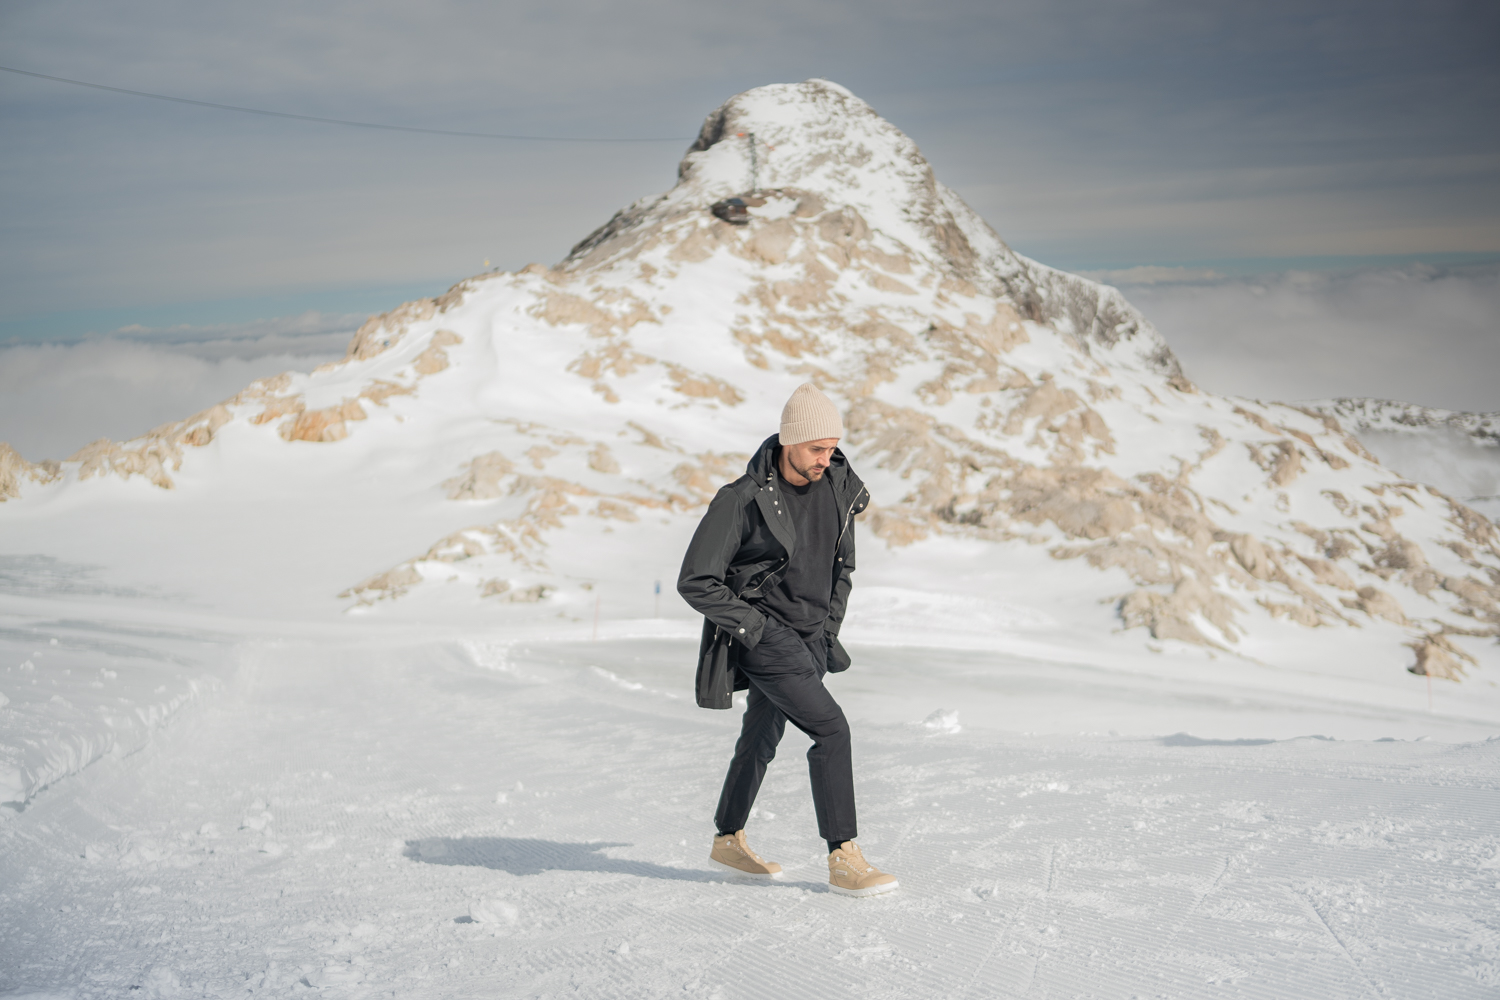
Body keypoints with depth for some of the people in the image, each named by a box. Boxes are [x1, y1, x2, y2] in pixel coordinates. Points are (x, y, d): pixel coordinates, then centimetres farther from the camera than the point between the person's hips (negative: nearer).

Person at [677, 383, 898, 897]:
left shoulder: (838, 485, -1)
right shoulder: (743, 500, -20)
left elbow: (842, 564, 15)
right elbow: (695, 581, -17)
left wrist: (830, 630, 10)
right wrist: (753, 628, -17)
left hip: (809, 637, 7)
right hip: (764, 635, -7)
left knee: (762, 739, 19)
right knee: (831, 728, -17)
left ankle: (729, 840, 38)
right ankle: (843, 860, -10)